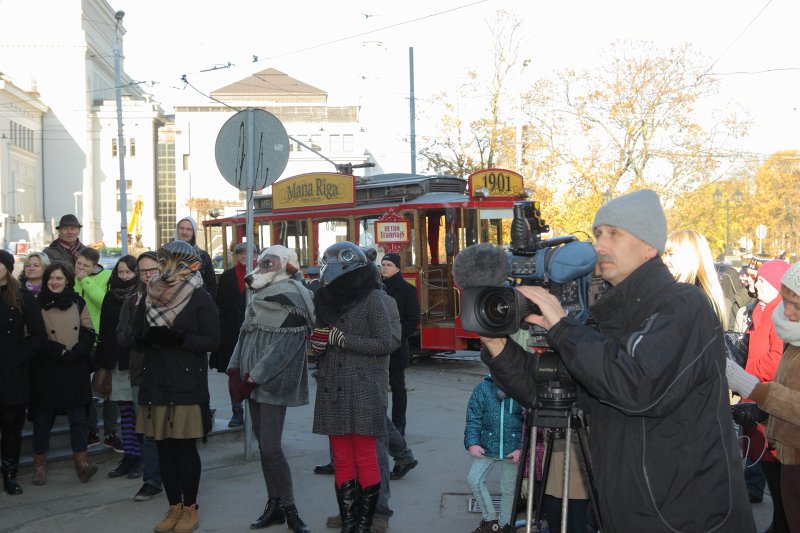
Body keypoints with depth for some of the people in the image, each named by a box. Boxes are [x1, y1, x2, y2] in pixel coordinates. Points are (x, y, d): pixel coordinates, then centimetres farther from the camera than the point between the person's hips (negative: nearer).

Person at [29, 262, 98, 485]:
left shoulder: (78, 303, 9)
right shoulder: (37, 304, -1)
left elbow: (88, 332, 4)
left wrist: (74, 353, -11)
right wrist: (60, 352, -15)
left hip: (75, 370, 2)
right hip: (45, 370, -2)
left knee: (78, 416, 0)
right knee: (43, 418, 6)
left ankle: (81, 461, 4)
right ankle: (40, 464, 17)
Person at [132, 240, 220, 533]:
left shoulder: (201, 299, -5)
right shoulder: (150, 297, 10)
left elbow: (213, 340, -9)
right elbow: (136, 334, 11)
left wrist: (180, 338, -22)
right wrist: (149, 337, -12)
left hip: (188, 385, -4)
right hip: (155, 382, 5)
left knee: (186, 447, 1)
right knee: (164, 447, 9)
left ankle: (190, 509, 17)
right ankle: (174, 507, 23)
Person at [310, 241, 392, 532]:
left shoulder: (370, 296, -6)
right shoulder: (326, 297, 11)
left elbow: (384, 344, -10)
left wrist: (340, 338, -15)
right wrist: (317, 343, -1)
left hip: (361, 390, -6)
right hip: (331, 389, 6)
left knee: (365, 459, 0)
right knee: (342, 460, 9)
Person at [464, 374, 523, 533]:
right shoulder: (483, 388, -6)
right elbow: (473, 418, -1)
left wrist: (522, 448, -11)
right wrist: (472, 443, -11)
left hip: (513, 450, -2)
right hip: (487, 447, 2)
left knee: (508, 488, 9)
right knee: (474, 479, -1)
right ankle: (490, 520, 18)